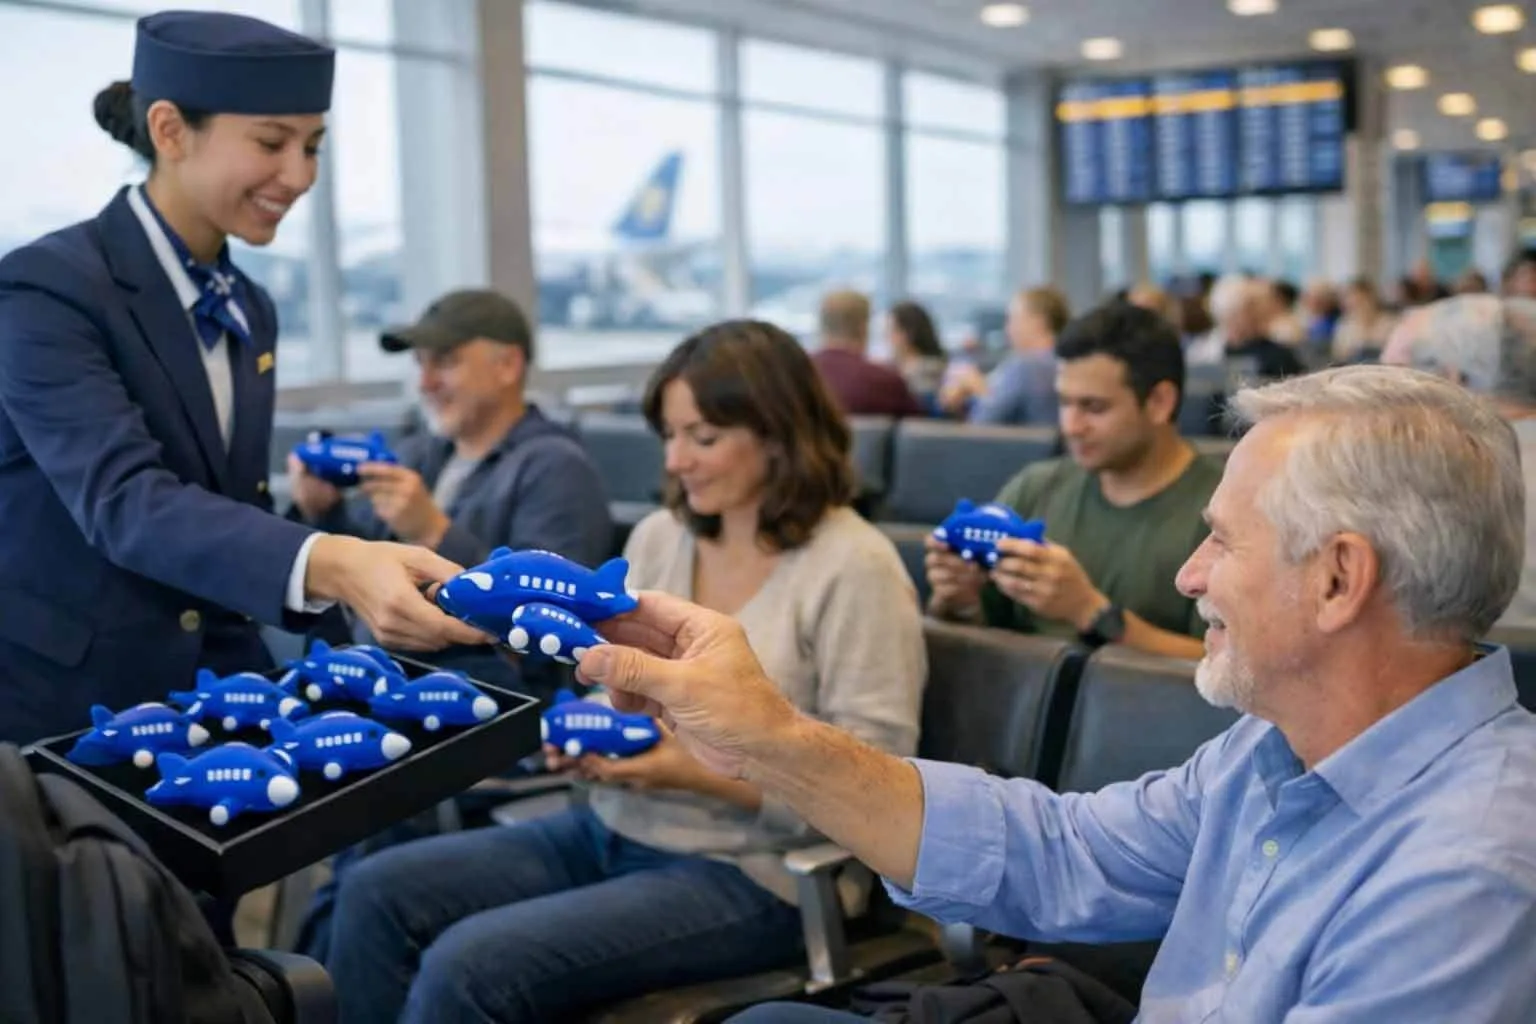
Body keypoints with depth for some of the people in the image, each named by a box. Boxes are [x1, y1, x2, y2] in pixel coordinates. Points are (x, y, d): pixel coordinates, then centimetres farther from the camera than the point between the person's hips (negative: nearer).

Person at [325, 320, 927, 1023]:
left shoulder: (854, 570, -14)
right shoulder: (657, 537, 6)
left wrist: (701, 773, -23)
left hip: (747, 876, -7)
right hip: (612, 832, 8)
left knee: (468, 965, -22)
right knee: (377, 893, -6)